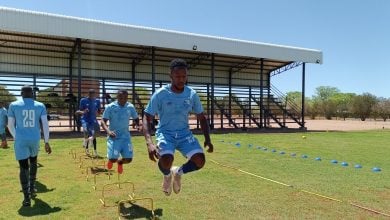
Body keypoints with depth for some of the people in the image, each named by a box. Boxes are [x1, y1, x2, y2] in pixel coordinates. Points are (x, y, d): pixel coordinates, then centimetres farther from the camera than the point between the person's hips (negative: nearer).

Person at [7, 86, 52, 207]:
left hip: (21, 140, -2)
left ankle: (27, 198, -2)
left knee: (23, 167, 1)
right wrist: (46, 142, 3)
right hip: (35, 139, 2)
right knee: (33, 162, 27)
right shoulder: (40, 106, 2)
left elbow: (10, 126, 6)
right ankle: (32, 188, 30)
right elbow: (45, 124, -2)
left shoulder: (13, 105, 1)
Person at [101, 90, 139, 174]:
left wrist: (139, 125, -10)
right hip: (114, 137, -2)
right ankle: (111, 160, 28)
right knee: (113, 159, -13)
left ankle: (120, 162, 33)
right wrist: (108, 131, -28)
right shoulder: (110, 107, -7)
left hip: (126, 137, 3)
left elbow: (136, 119, 14)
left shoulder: (130, 107, 1)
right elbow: (103, 121, -8)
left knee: (128, 159, -6)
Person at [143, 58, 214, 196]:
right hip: (165, 133, -3)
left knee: (200, 160, -19)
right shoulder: (160, 94, -13)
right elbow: (147, 119, -13)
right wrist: (149, 143, -29)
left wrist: (207, 139, -7)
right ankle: (167, 175, 9)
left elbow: (202, 118, 7)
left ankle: (178, 172, 16)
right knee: (166, 160, -32)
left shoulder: (192, 94, -3)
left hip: (184, 133, 3)